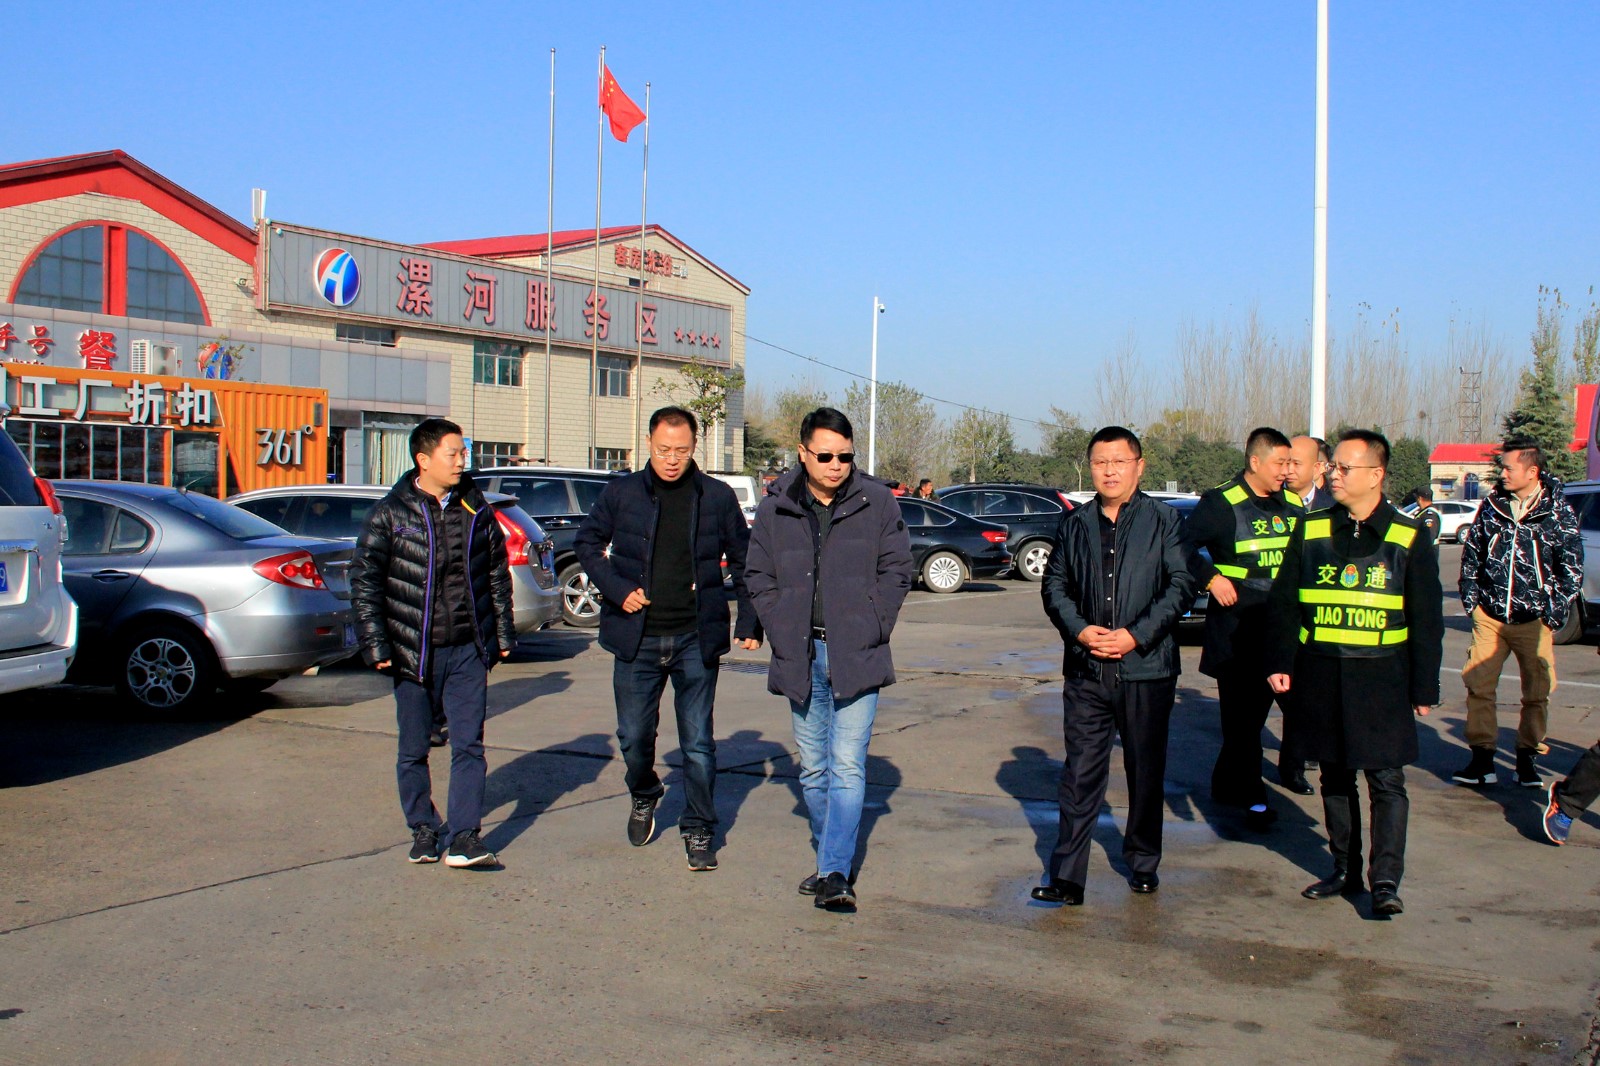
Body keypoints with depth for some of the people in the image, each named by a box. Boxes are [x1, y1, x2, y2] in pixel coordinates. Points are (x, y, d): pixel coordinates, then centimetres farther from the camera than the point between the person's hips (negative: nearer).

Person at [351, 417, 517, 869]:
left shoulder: (477, 510, 6)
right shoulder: (390, 513, -3)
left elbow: (498, 574, 14)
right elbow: (364, 580, -2)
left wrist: (503, 634, 11)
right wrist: (375, 645, -6)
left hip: (468, 650, 2)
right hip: (413, 653, -1)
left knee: (469, 745, -4)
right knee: (413, 750, 8)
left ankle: (463, 837, -3)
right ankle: (424, 831, 23)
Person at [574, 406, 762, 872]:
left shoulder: (717, 497, 2)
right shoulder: (622, 493, 2)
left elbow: (743, 562, 8)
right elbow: (587, 543, 11)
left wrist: (749, 624, 2)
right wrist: (617, 588, -4)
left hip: (696, 640, -1)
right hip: (636, 639, 1)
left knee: (698, 742, 2)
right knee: (634, 737, 8)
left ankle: (699, 831, 16)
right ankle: (643, 797, 38)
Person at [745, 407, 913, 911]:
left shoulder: (876, 501, -1)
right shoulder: (775, 508, 4)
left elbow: (896, 569, 3)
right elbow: (759, 578, 10)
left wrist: (872, 629, -5)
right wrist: (782, 633, -1)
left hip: (857, 657, -3)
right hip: (800, 656, 3)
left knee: (847, 766, -9)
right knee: (813, 769, 11)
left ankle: (834, 872, -9)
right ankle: (829, 859, 25)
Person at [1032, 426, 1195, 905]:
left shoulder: (1164, 521, 1)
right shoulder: (1074, 524, 10)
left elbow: (1182, 585, -3)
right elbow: (1054, 584, 11)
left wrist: (1136, 635, -13)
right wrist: (1080, 630, -7)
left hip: (1147, 668, -1)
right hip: (1086, 669, 2)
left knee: (1146, 772, 10)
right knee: (1080, 772, -1)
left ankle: (1143, 862, 26)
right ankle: (1067, 877, 0)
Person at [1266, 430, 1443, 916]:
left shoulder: (1409, 539, 0)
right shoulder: (1311, 532, 6)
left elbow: (1427, 620, 2)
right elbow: (1283, 602, 9)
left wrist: (1424, 687, 0)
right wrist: (1280, 663, 0)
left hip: (1382, 678, -3)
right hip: (1321, 675, 3)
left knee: (1387, 779, -4)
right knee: (1335, 776, 11)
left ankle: (1386, 880, 0)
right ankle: (1345, 870, 22)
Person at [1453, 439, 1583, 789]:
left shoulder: (1557, 512, -4)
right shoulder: (1491, 506, 5)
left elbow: (1572, 567, -1)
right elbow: (1471, 552, 12)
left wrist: (1554, 612, -6)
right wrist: (1470, 597, 5)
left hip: (1534, 620, -2)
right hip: (1489, 617, 2)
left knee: (1538, 693, 6)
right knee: (1477, 685, -1)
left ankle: (1527, 758, 20)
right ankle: (1482, 757, 7)